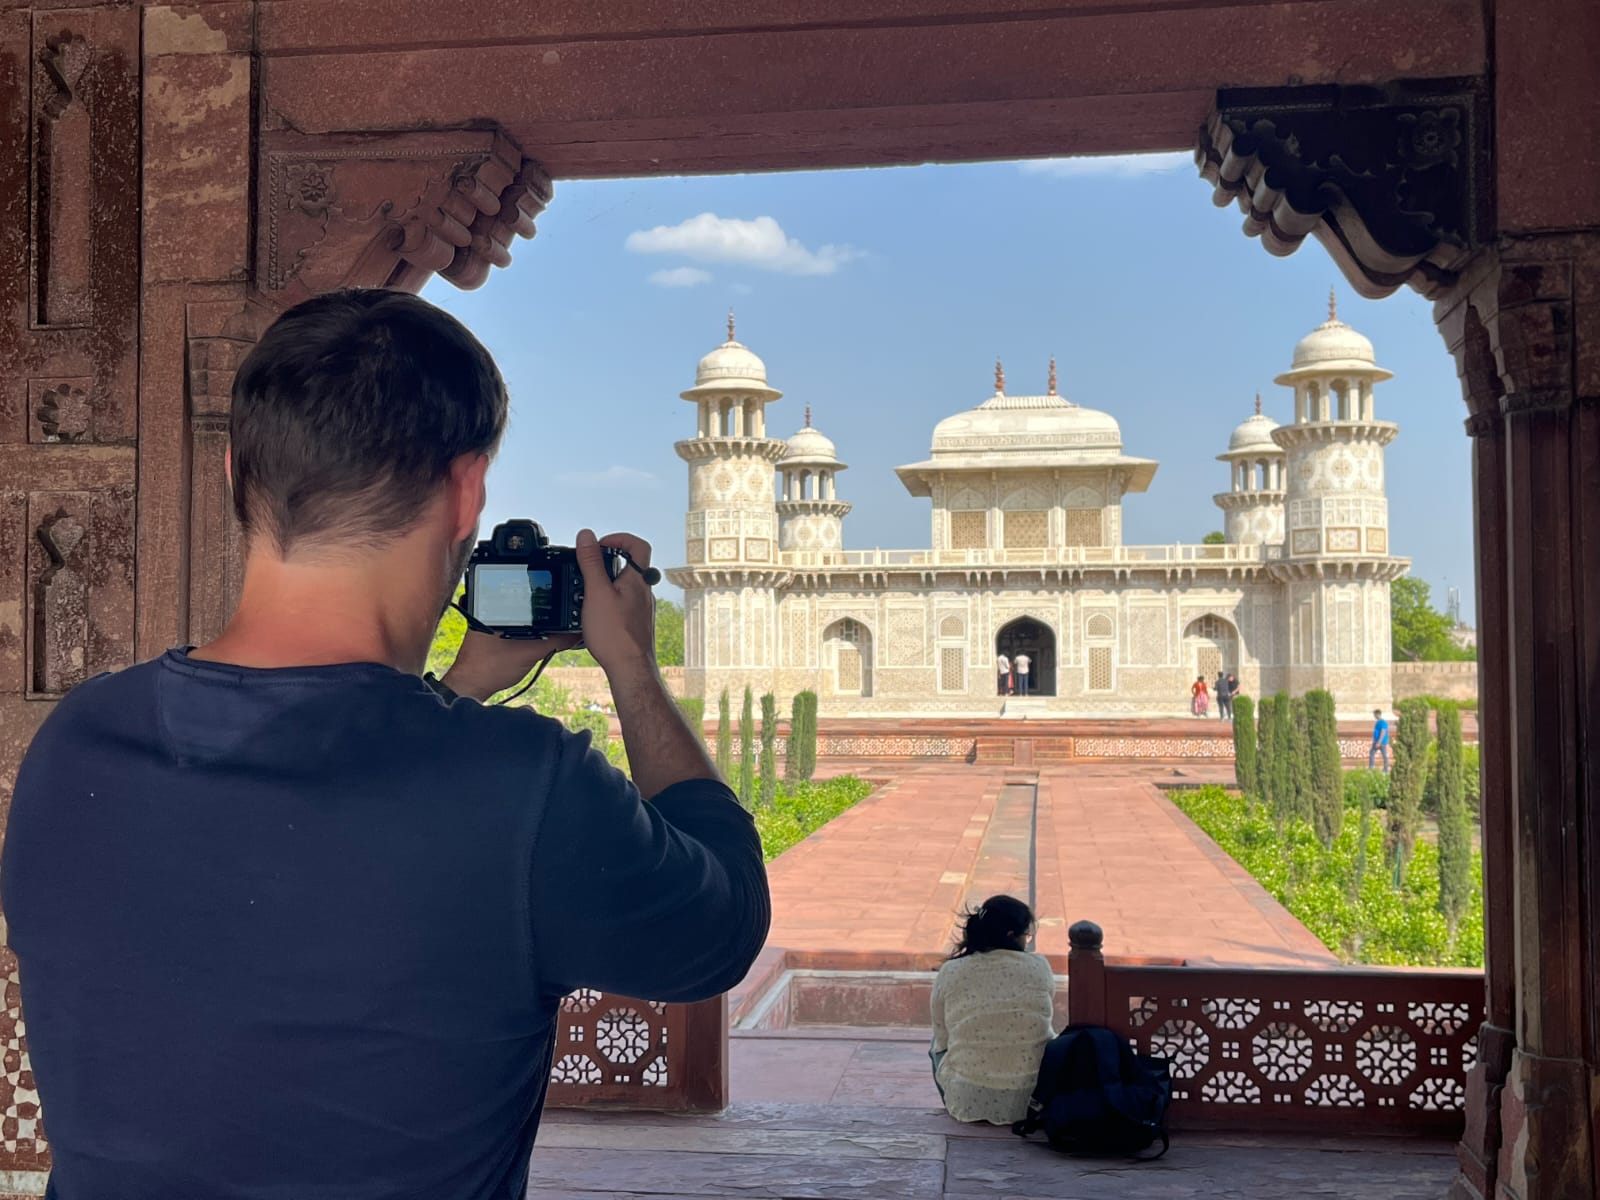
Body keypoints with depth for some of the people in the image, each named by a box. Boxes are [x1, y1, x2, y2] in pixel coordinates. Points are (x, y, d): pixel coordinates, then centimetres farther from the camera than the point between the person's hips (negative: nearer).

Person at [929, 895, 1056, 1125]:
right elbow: (1044, 1026, 11)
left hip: (967, 1103, 0)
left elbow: (941, 1040, 4)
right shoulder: (1039, 967, -4)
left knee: (937, 1048, 32)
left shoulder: (949, 972, -6)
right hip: (1034, 1098, 0)